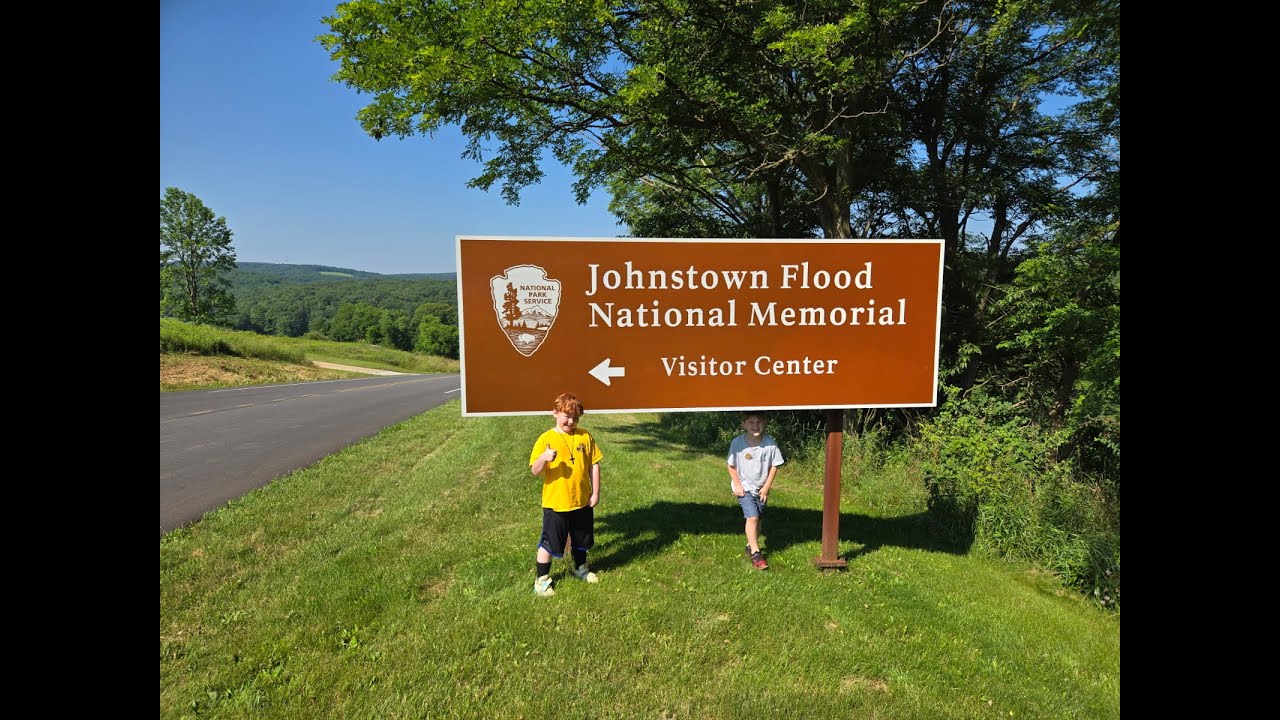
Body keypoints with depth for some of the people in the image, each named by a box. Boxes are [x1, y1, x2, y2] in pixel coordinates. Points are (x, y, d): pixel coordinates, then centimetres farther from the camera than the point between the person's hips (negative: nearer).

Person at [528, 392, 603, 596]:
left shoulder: (585, 437, -2)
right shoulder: (546, 439, -11)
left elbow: (594, 465, 4)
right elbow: (535, 471, -14)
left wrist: (595, 492, 1)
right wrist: (544, 458, -35)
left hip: (582, 501, 4)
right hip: (555, 503, -4)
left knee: (581, 540, 21)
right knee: (550, 542, 6)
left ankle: (579, 568, 45)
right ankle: (541, 579, 23)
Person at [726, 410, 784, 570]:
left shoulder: (770, 443, -16)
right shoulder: (737, 443, -18)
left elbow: (774, 466, -4)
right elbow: (731, 466, -6)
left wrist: (766, 486, -6)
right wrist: (737, 485, -9)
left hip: (761, 489, 3)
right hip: (744, 487, -3)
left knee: (758, 518, 15)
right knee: (752, 517, -14)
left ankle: (751, 546, 35)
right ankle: (755, 553, -6)